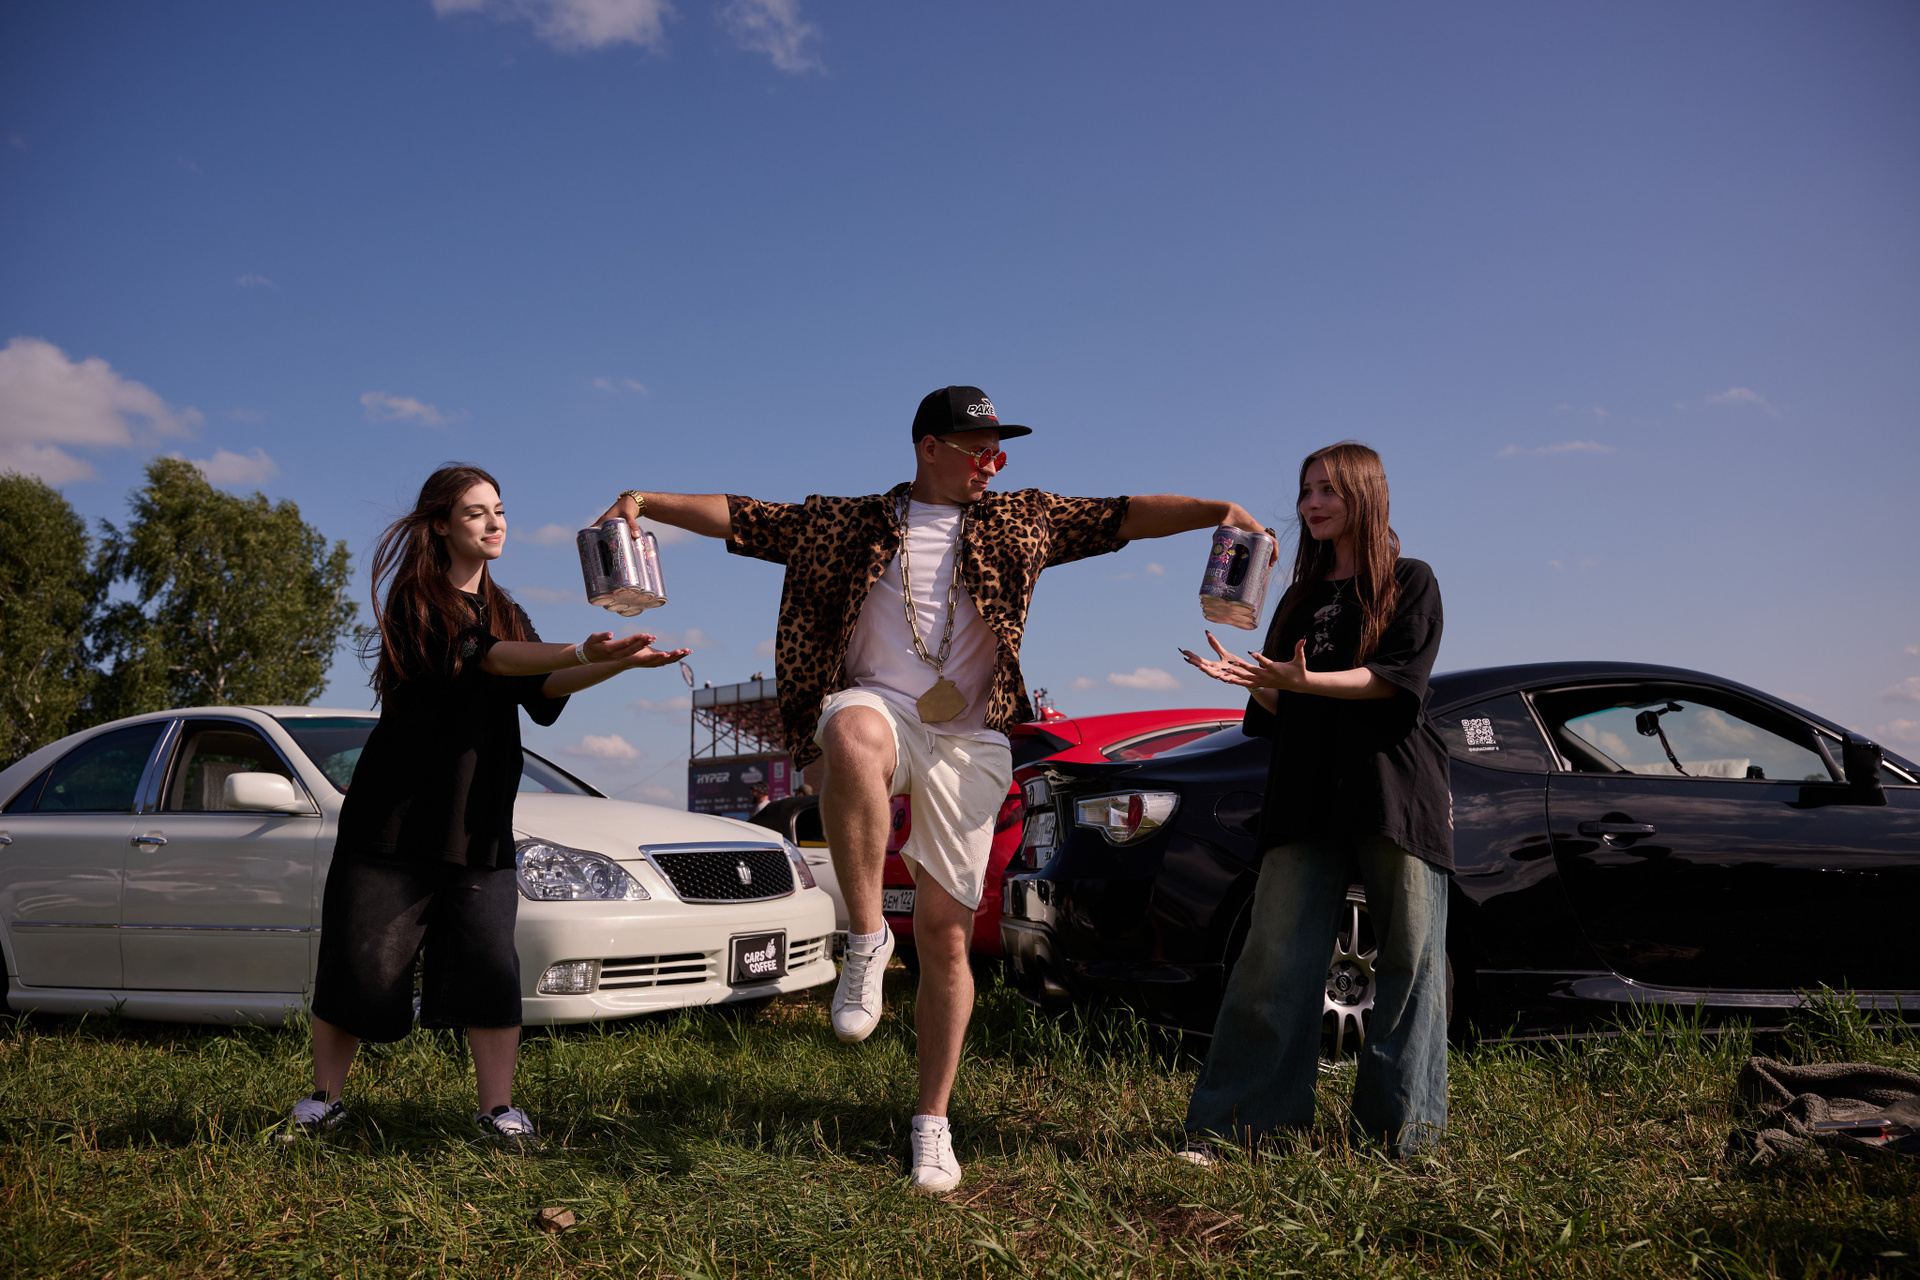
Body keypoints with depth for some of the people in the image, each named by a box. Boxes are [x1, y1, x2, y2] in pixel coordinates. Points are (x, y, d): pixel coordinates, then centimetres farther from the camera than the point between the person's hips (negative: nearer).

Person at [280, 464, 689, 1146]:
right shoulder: (416, 599, -4)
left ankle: (499, 1111, 0)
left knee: (490, 968, -5)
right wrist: (583, 650, -35)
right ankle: (323, 1099, 20)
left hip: (479, 821, 4)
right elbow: (483, 656, -22)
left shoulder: (506, 613, 16)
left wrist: (618, 662, -18)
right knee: (359, 964, 2)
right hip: (397, 813, -4)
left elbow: (541, 689, -1)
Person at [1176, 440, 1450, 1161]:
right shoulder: (1302, 598, 22)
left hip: (1395, 790, -3)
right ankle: (1232, 1122, -1)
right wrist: (1248, 679, -2)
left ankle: (1398, 1129, 9)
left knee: (1410, 958, -1)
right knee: (1274, 958, -3)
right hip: (1308, 796, 4)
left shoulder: (1409, 583, 8)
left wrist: (1304, 681, -21)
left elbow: (1399, 678, -9)